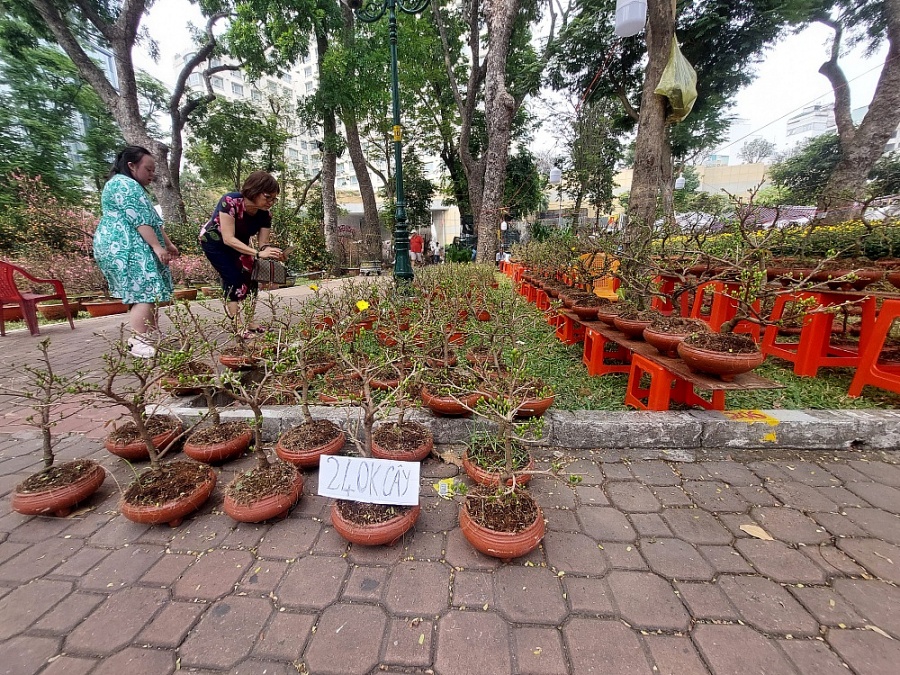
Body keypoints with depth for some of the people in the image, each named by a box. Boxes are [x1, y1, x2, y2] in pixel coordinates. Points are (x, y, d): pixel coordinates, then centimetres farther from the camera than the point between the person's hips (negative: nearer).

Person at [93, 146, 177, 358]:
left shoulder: (133, 187, 25)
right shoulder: (125, 184, -10)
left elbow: (152, 221, 23)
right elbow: (139, 221, -20)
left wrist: (168, 243, 20)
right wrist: (157, 246, -22)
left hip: (124, 247, 12)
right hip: (124, 247, -12)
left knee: (138, 293, 10)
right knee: (144, 292, -16)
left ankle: (150, 335, 15)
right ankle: (139, 343, -17)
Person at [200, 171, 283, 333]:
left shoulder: (265, 215, -20)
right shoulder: (230, 201, -35)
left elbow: (262, 244, -20)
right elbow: (228, 239, -39)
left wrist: (269, 251, -44)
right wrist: (258, 253, -50)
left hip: (237, 244, 6)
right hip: (214, 241, -5)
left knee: (250, 278, -3)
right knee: (233, 279, -17)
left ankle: (248, 322, 6)